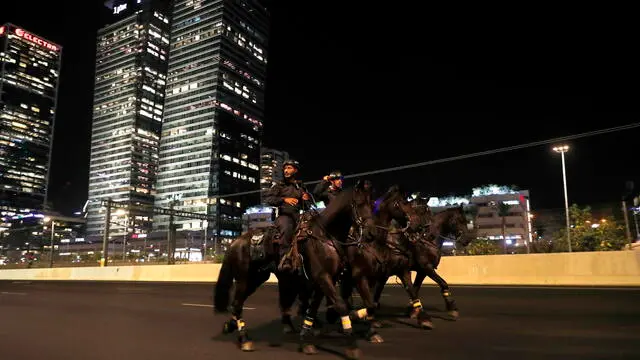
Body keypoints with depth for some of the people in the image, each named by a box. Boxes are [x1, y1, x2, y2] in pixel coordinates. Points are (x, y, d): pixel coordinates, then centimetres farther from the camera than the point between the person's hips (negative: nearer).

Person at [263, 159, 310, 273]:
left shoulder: (301, 187, 25)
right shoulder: (279, 185, 15)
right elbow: (267, 198, 0)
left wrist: (308, 199, 9)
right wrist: (284, 199, -13)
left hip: (299, 217, 5)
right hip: (284, 215, -4)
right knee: (287, 227, -37)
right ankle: (285, 259, -43)